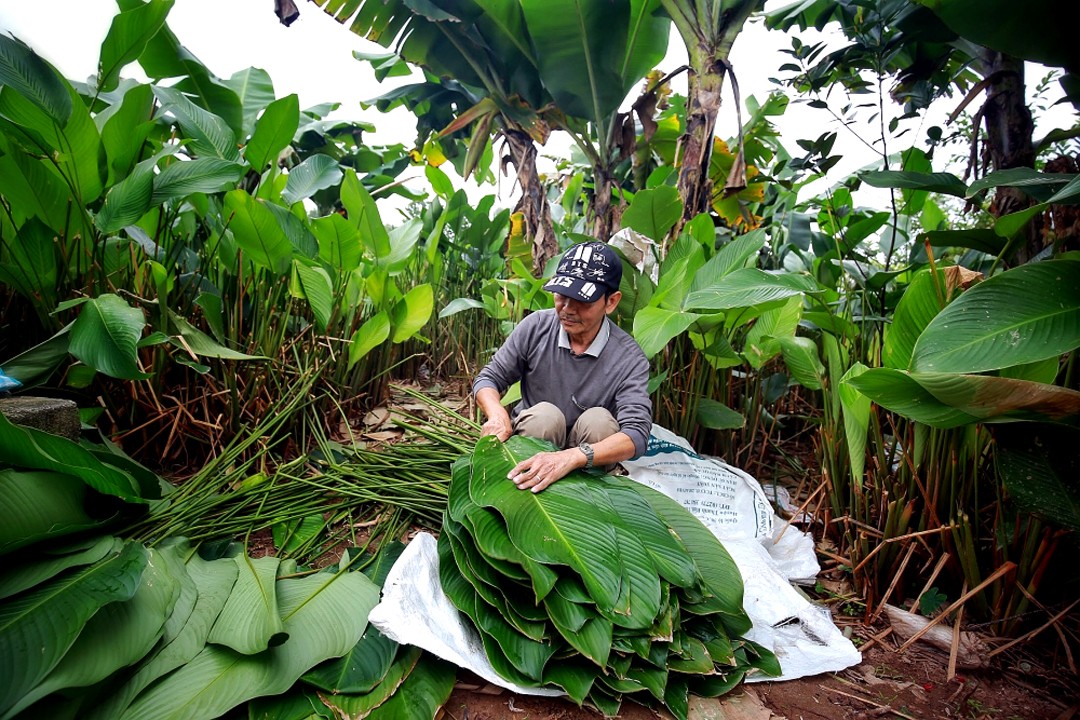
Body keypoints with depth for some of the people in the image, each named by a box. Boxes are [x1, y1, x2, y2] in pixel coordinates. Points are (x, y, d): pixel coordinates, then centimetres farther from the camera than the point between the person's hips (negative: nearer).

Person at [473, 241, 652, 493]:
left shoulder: (629, 358, -18)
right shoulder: (535, 327, -12)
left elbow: (636, 435, -29)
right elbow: (488, 379, -3)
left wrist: (571, 457, -48)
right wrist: (498, 415, -28)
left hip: (586, 462, 0)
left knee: (598, 419, -29)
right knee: (545, 413, -28)